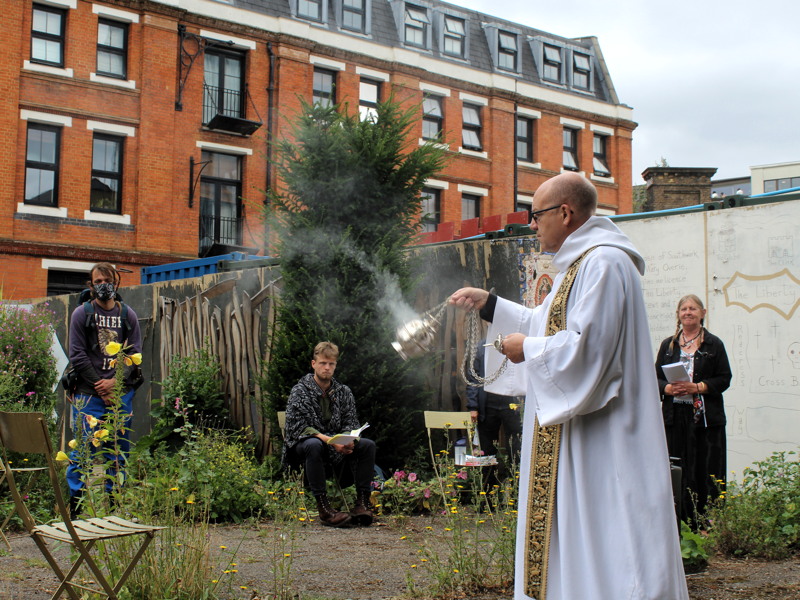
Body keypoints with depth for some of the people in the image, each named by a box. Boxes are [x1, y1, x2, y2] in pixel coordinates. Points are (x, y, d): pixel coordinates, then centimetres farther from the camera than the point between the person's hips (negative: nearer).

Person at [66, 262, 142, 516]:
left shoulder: (128, 315, 10)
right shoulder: (82, 314, 4)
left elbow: (135, 354, 6)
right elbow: (77, 355, -2)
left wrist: (115, 382, -8)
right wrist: (100, 386, -8)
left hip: (122, 393, 2)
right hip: (89, 394, -2)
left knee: (119, 449, 6)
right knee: (84, 448, -4)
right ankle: (75, 501, 4)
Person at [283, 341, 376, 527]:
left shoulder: (343, 392, 7)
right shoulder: (300, 391, -8)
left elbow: (351, 423, 3)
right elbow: (298, 428, -18)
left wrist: (348, 440, -23)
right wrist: (330, 440, -30)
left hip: (336, 449, 5)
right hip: (301, 446, -4)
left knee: (368, 445, -18)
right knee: (314, 445, -39)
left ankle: (363, 502, -14)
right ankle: (323, 507, -37)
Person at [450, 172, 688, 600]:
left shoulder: (603, 263, -17)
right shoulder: (582, 263, 17)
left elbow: (586, 345, -25)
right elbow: (553, 325, 26)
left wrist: (528, 349, -10)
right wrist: (488, 304, 23)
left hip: (601, 439, -11)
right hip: (577, 436, 11)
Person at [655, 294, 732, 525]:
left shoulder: (714, 344, 5)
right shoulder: (668, 345, 15)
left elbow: (724, 379, 0)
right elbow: (656, 378, 12)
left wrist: (697, 387, -14)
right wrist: (669, 388, -9)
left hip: (706, 418, -2)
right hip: (675, 417, 3)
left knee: (707, 470, -4)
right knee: (678, 472, 1)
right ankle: (683, 522, 7)